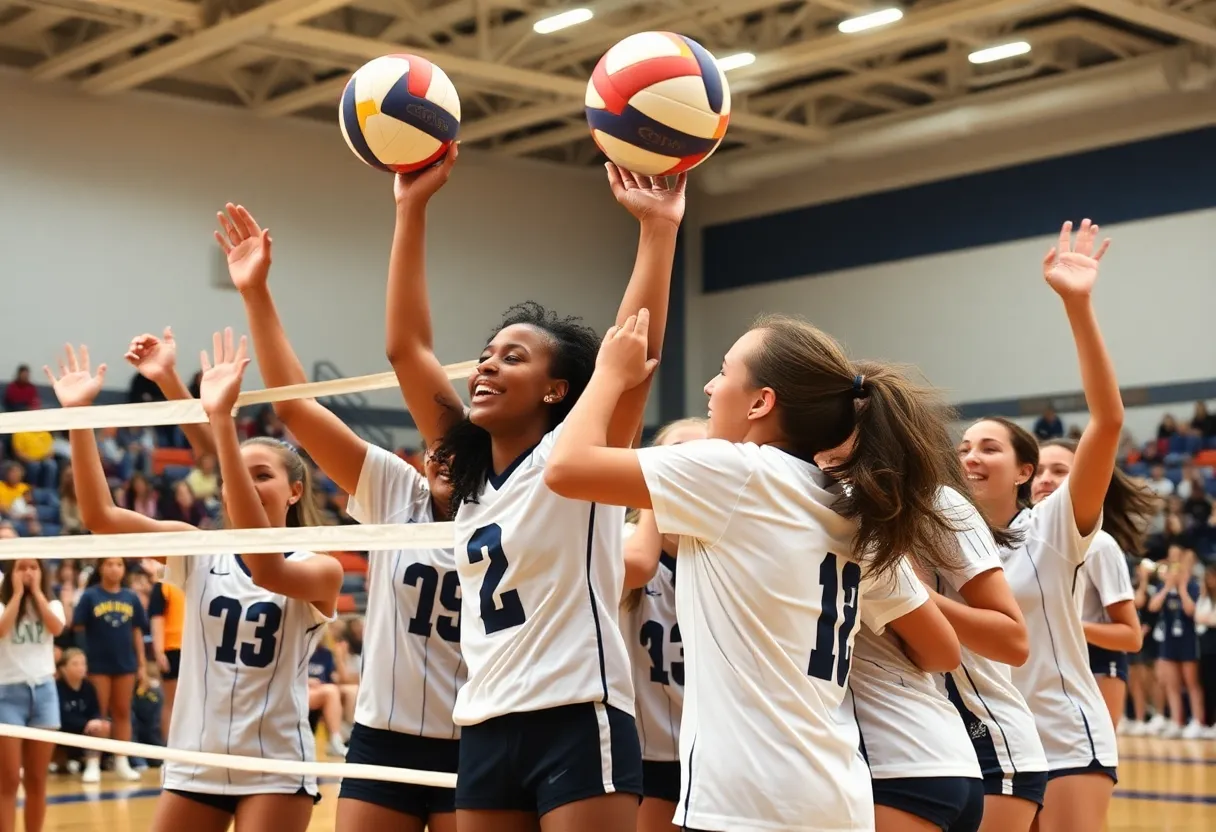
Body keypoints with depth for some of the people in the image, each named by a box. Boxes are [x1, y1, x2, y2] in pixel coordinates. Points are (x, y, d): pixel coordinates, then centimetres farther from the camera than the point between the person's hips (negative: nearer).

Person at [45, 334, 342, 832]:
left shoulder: (319, 570, -9)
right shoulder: (200, 553, 3)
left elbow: (267, 569, -32)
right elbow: (100, 516, -8)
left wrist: (222, 423, -40)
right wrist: (76, 414, -20)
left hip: (275, 771, -4)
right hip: (193, 765, 4)